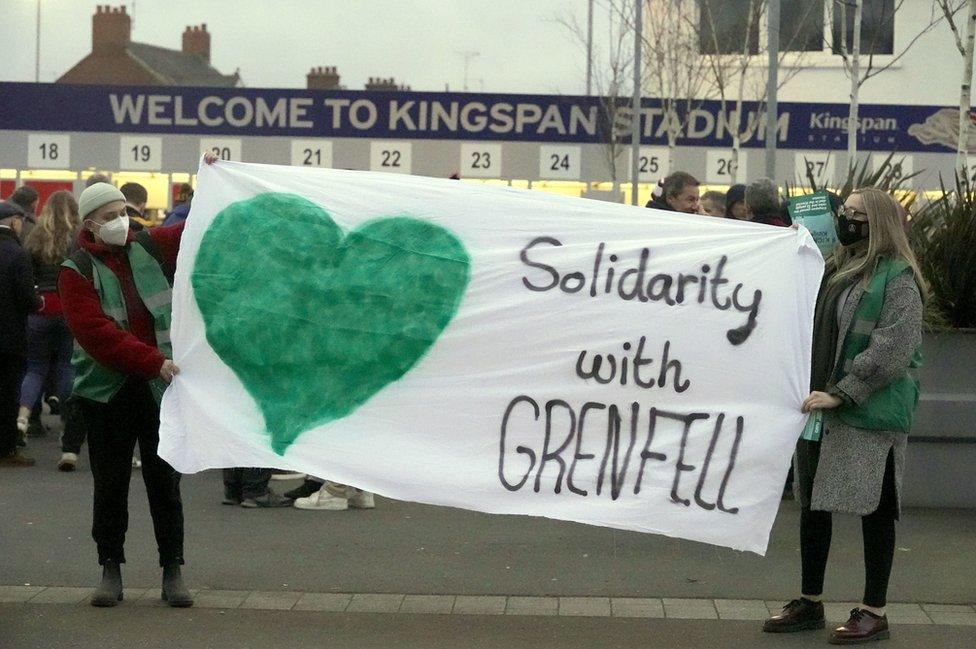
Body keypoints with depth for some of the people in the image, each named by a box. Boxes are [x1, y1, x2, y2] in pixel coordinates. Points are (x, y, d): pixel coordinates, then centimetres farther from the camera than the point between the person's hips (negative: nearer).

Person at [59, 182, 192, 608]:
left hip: (161, 388, 2)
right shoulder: (77, 271, -5)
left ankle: (173, 572, 11)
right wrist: (153, 362, -25)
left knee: (165, 481, 5)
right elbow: (95, 332, -17)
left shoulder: (151, 248, 5)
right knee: (110, 484, 6)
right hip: (107, 392, -2)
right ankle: (111, 571, 16)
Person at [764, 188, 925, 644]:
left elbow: (892, 351, -17)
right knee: (812, 503, 12)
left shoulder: (897, 279, -10)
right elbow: (811, 329, 23)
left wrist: (840, 393, -18)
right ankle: (809, 603, 24)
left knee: (874, 509, 1)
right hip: (820, 410, 8)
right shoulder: (835, 269, 13)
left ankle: (874, 613, 10)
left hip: (871, 414, -8)